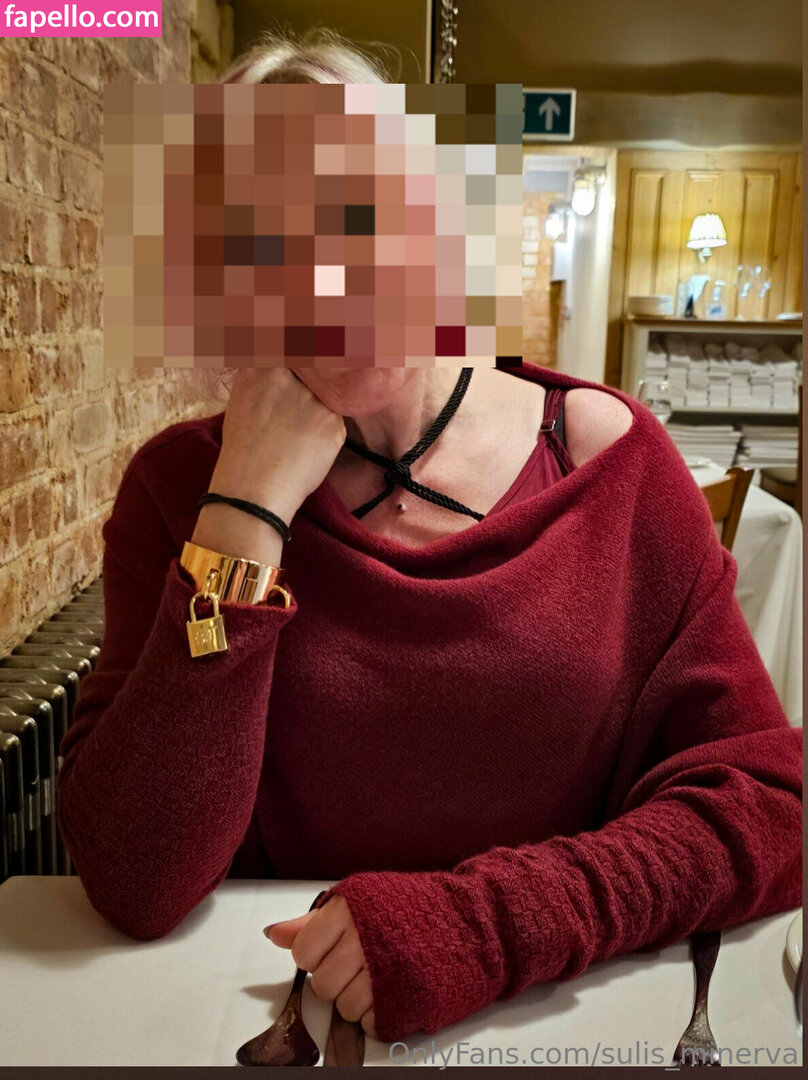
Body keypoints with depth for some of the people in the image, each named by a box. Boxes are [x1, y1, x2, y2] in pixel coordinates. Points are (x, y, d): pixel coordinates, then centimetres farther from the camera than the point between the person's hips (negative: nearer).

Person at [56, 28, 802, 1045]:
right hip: (283, 1014, 0)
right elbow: (132, 884, -14)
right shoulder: (184, 484, -6)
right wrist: (247, 515, -19)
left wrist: (487, 920, -20)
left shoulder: (607, 454, -6)